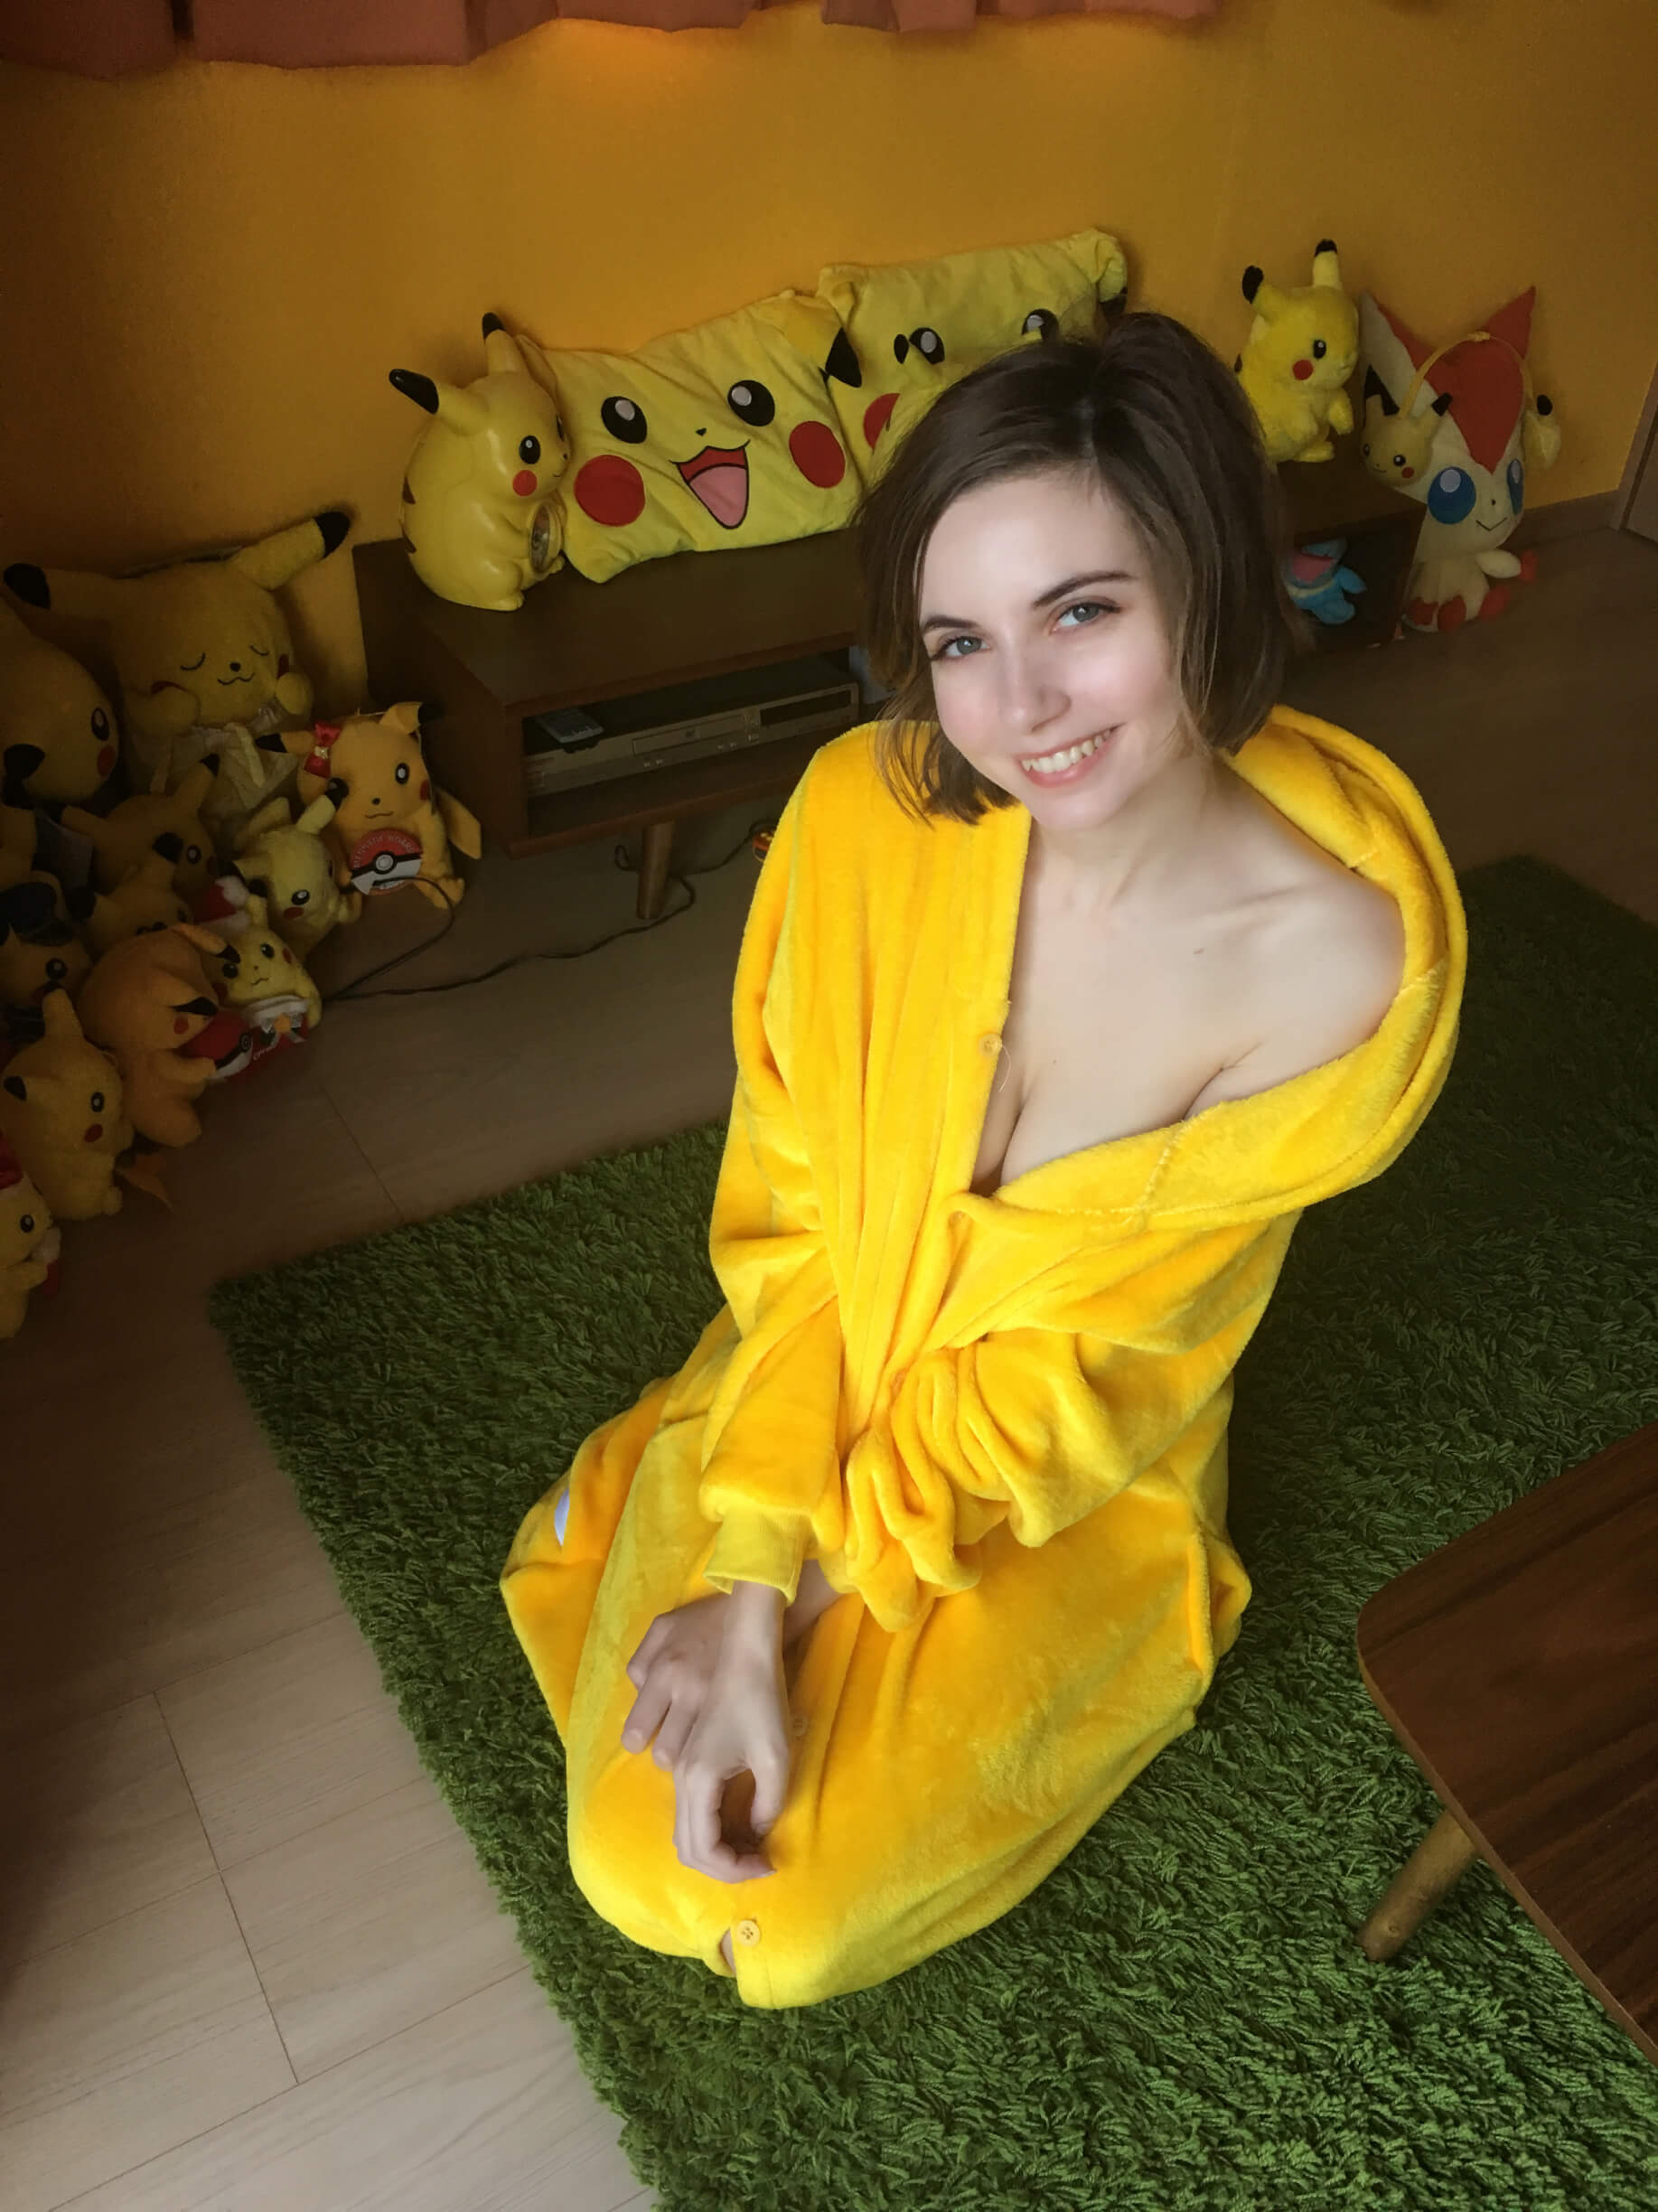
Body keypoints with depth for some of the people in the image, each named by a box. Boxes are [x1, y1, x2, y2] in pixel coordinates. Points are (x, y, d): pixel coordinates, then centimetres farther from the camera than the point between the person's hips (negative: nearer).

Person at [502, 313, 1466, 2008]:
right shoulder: (863, 811, -22)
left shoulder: (1342, 958, -28)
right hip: (821, 1384, 2)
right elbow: (796, 1226, -14)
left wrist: (811, 1577, -18)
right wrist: (743, 1585, -20)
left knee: (785, 1925, -6)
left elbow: (1081, 1351, -19)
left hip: (1074, 1481, -1)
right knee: (639, 1864, -3)